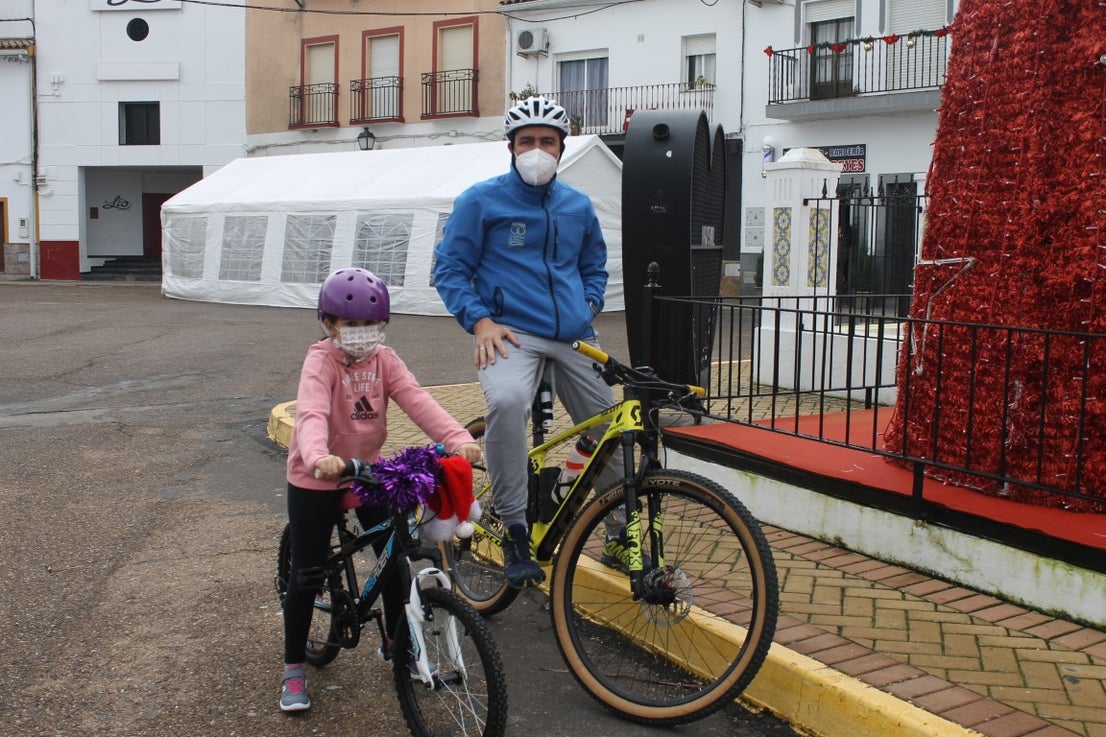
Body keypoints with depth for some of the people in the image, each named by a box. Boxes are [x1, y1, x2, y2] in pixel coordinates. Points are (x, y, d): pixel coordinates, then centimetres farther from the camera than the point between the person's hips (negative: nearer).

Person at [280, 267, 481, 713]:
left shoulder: (383, 360, -6)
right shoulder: (321, 361, -19)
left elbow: (417, 401, -20)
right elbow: (312, 413, -37)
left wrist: (458, 438, -37)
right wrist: (319, 457, -59)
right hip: (316, 479, -4)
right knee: (307, 574, 0)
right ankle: (294, 668, 19)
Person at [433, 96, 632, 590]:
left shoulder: (578, 206, 15)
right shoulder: (481, 200, 2)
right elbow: (449, 269, 2)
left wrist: (589, 306, 10)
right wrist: (480, 320, -11)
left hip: (575, 339, 5)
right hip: (512, 334, -5)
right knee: (507, 402, -35)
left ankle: (623, 536, 27)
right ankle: (514, 532, -22)